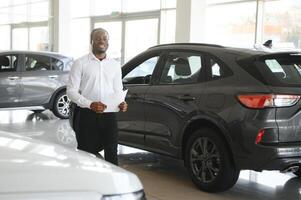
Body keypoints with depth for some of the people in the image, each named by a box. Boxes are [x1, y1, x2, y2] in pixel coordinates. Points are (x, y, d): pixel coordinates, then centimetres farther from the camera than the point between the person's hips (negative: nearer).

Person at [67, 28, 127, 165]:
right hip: (88, 116, -3)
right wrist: (90, 104, -17)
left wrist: (121, 104, -5)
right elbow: (71, 91, -2)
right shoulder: (81, 63, 3)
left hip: (109, 116, 3)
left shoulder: (115, 65, 15)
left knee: (112, 154, 5)